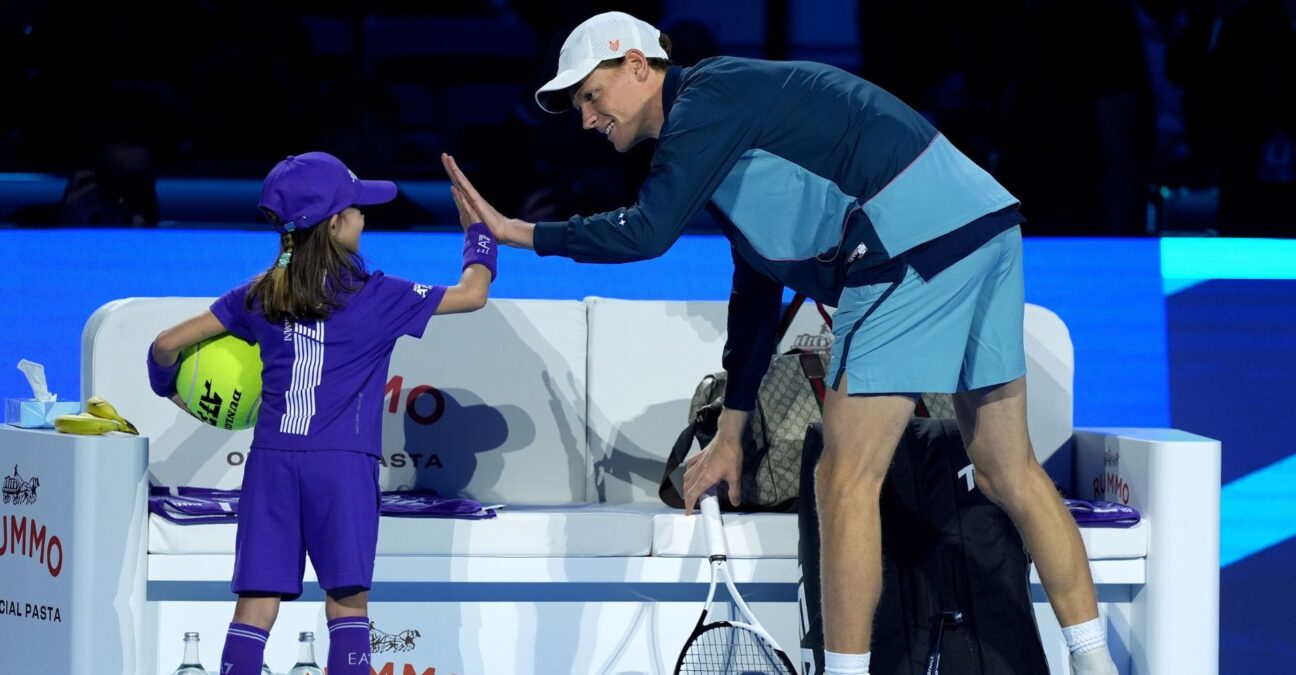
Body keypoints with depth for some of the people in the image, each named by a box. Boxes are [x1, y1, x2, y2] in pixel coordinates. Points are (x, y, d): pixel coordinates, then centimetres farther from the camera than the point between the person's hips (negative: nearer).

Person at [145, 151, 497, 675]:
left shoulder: (260, 297, 9)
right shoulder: (373, 297, 0)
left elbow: (167, 344, 10)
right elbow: (472, 294, 4)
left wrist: (169, 387, 32)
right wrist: (478, 232, 23)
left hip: (271, 459, 3)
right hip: (341, 461, -3)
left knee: (255, 606, 1)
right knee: (347, 602, 3)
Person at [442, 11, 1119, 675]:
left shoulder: (709, 98, -4)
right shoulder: (729, 142, 26)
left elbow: (648, 232, -14)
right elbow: (754, 291, 32)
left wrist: (520, 232, -3)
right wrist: (729, 434, 35)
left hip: (916, 240, -10)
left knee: (847, 480, -4)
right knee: (1009, 470, 13)